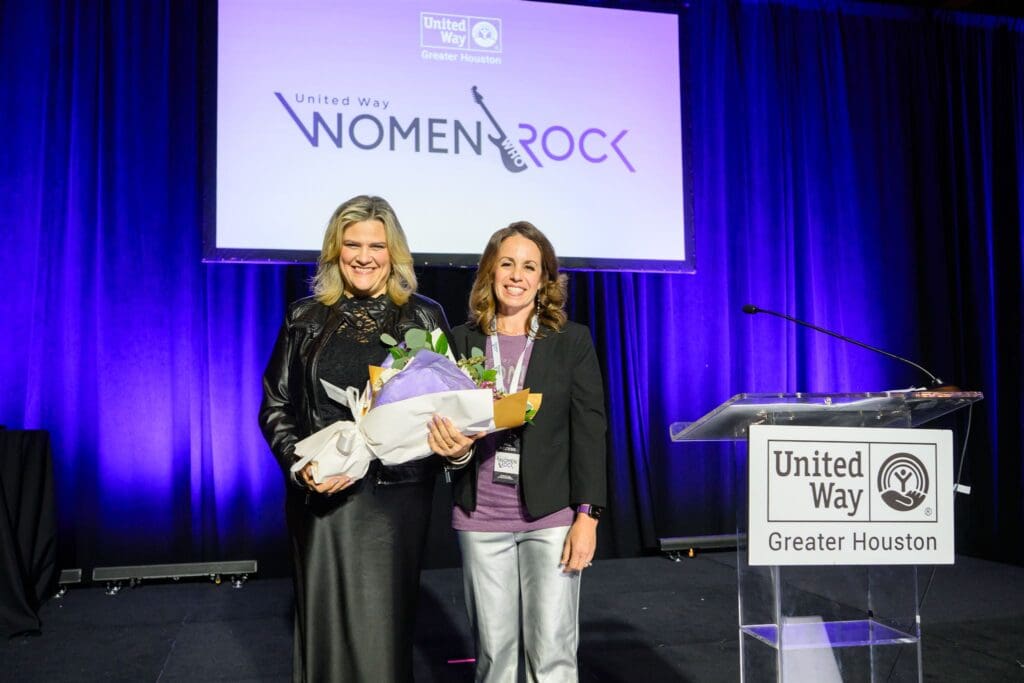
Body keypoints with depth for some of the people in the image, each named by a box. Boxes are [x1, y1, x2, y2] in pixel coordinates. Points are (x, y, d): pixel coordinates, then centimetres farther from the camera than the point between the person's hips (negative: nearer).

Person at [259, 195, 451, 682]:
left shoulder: (424, 317, 4)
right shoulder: (305, 318, 6)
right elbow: (275, 406, 6)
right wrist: (300, 464, -11)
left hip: (396, 495, -1)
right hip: (322, 497, 1)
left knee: (384, 627, 4)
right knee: (325, 623, 8)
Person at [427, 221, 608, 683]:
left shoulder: (572, 341, 1)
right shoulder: (461, 340, 5)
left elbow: (589, 431, -2)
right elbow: (443, 421, 9)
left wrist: (587, 516, -7)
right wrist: (454, 449, -14)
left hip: (551, 517, -1)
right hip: (481, 520, 2)